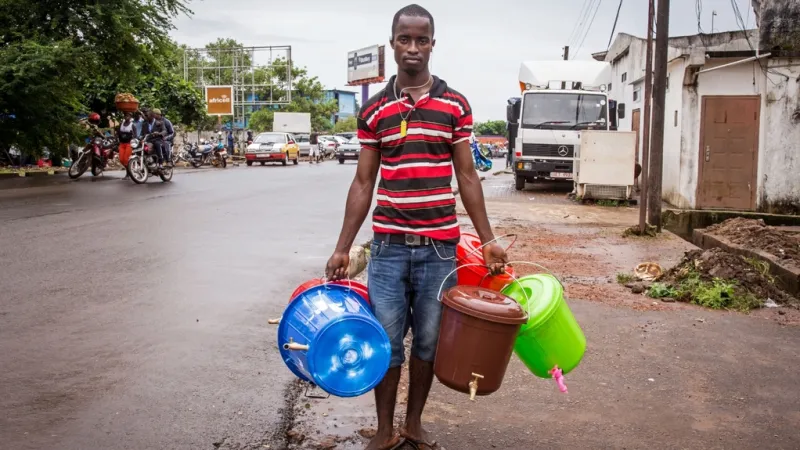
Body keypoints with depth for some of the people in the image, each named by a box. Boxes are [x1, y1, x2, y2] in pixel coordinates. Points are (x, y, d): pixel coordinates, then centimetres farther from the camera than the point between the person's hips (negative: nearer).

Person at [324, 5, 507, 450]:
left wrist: (488, 240, 1)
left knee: (428, 341, 10)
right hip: (388, 245, 0)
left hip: (440, 246, 0)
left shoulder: (455, 105, 3)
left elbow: (467, 177, 6)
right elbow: (363, 183, 6)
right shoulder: (374, 110, 5)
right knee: (386, 341, 5)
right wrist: (343, 248, 3)